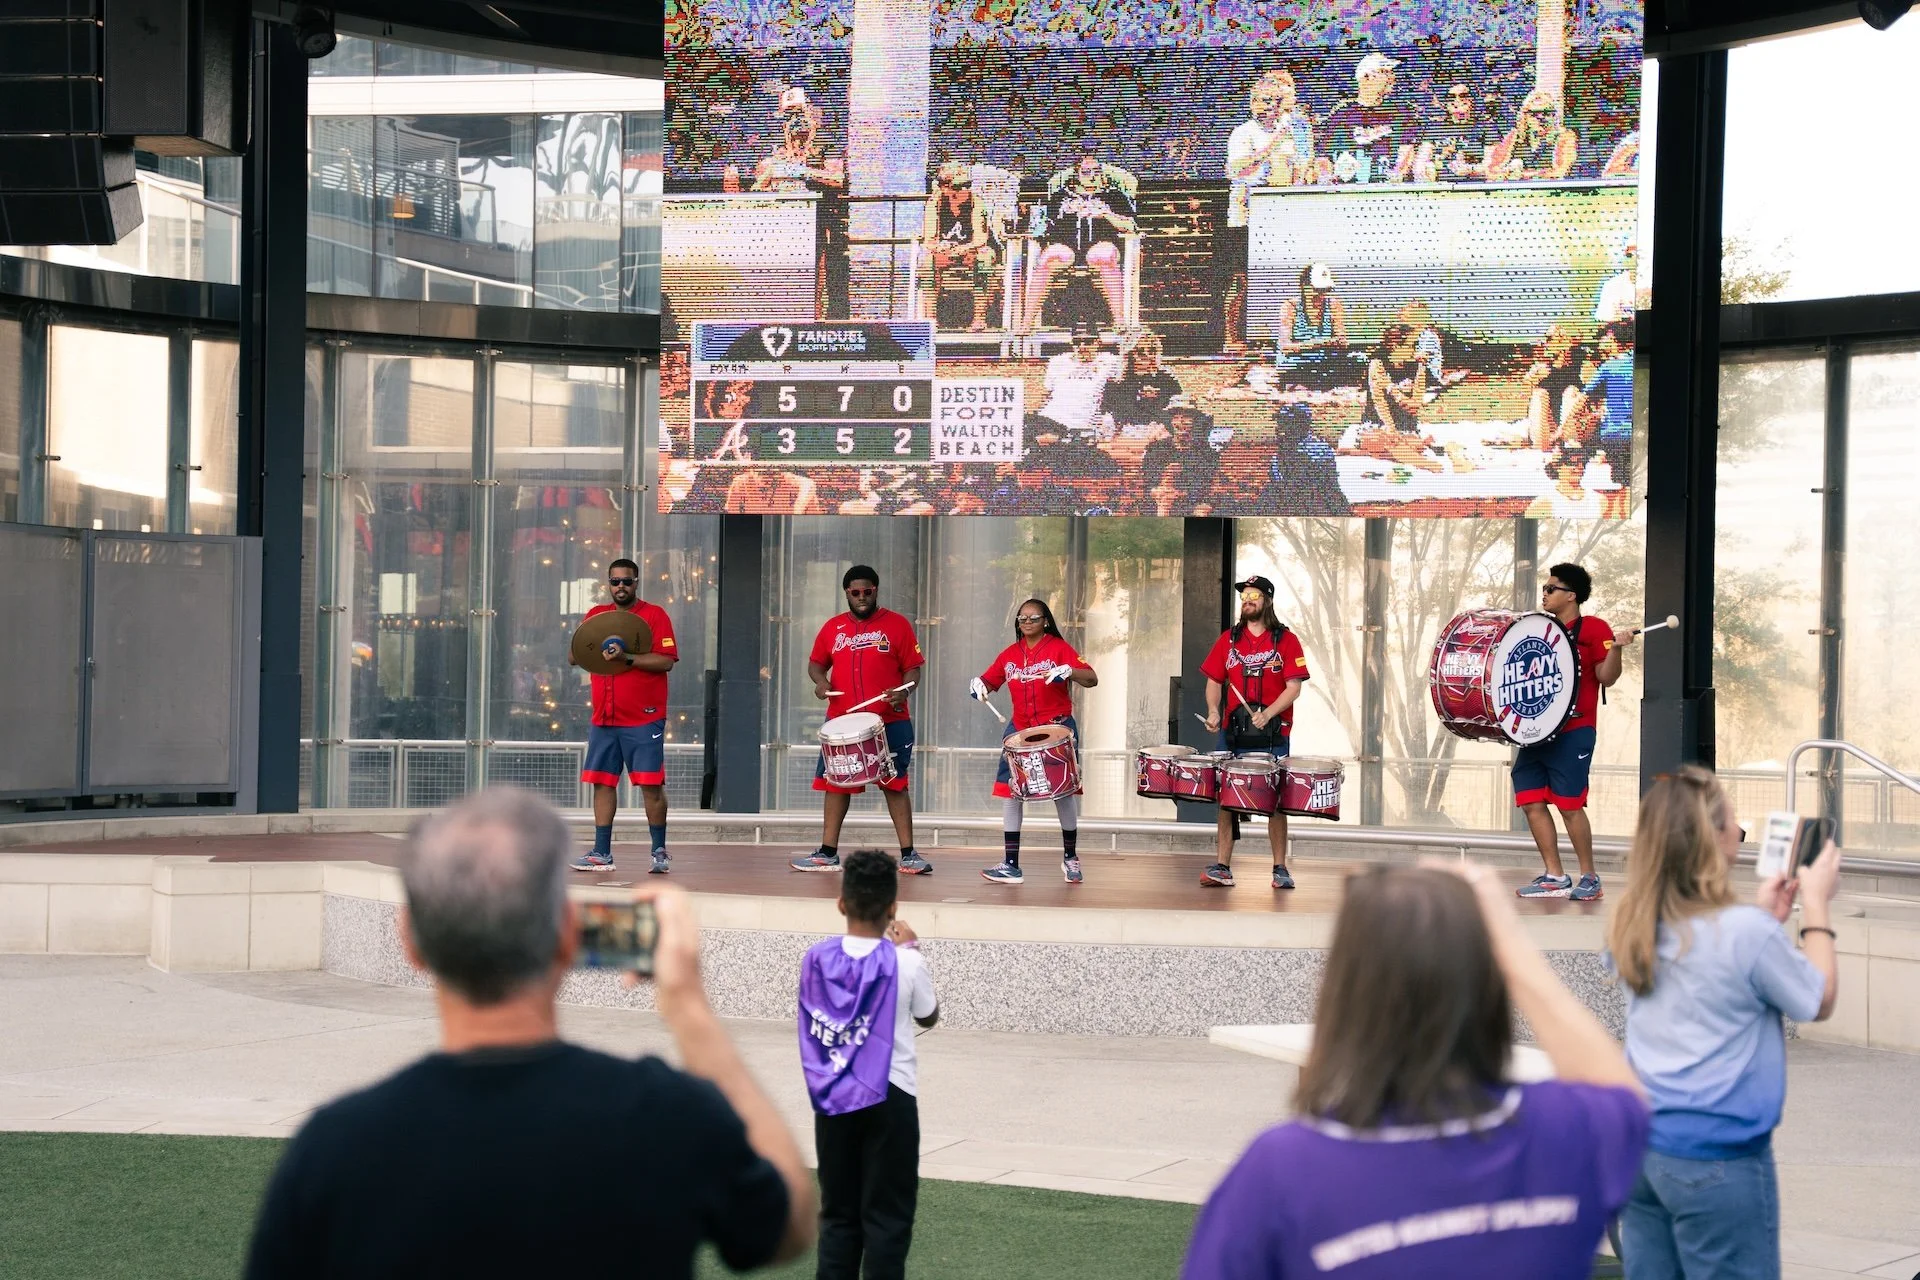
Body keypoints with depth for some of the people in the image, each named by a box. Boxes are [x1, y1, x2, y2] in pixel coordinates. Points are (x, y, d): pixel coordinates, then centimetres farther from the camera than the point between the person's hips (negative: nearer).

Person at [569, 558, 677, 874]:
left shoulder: (655, 615, -2)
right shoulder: (595, 615, 13)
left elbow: (666, 661, -12)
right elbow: (572, 657, 12)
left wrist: (627, 658, -22)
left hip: (644, 719, -5)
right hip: (603, 719, 5)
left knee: (651, 784, -6)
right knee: (602, 782, 4)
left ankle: (659, 851, 4)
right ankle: (601, 853, 10)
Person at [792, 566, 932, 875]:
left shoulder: (897, 625, 0)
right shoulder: (834, 627, 10)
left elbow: (912, 668, 0)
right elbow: (815, 662, 17)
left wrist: (903, 690, -20)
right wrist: (820, 681, -5)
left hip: (890, 722, -3)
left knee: (895, 784, 0)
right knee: (836, 783, 7)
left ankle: (908, 855, 4)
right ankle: (828, 853, 15)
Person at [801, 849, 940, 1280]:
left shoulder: (817, 958, -4)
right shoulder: (905, 963, -12)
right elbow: (928, 1017, 6)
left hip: (833, 1098, 3)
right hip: (889, 1097, -3)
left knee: (838, 1213, 12)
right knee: (886, 1216, 3)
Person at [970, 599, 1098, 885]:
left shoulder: (1059, 648, -5)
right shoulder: (1010, 654, 9)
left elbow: (1092, 679, -14)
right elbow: (989, 681, 16)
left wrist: (1068, 671, -33)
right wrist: (978, 683, -7)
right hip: (1020, 731, 4)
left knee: (1064, 790, 3)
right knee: (1009, 791, -2)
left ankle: (1070, 857, 22)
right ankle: (1011, 865, 2)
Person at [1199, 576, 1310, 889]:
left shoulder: (1286, 640, 1)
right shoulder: (1229, 639, 11)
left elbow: (1294, 687, -6)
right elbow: (1215, 681, 14)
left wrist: (1267, 714, -20)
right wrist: (1213, 711, -5)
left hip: (1272, 735, -3)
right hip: (1234, 733, 3)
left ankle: (1280, 869, 8)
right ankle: (1222, 867, 3)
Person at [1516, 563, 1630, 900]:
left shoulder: (1593, 629, -4)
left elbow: (1606, 677, -12)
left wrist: (1616, 648, -26)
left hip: (1572, 731, -7)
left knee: (1569, 804, -8)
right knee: (1531, 801, 2)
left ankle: (1589, 878, 4)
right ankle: (1555, 877, 9)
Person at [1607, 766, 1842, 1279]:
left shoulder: (1629, 927, 0)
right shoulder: (1746, 931, -20)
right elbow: (1819, 1001, -3)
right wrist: (1816, 903, 6)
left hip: (1641, 1145, 7)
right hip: (1718, 1161, -7)